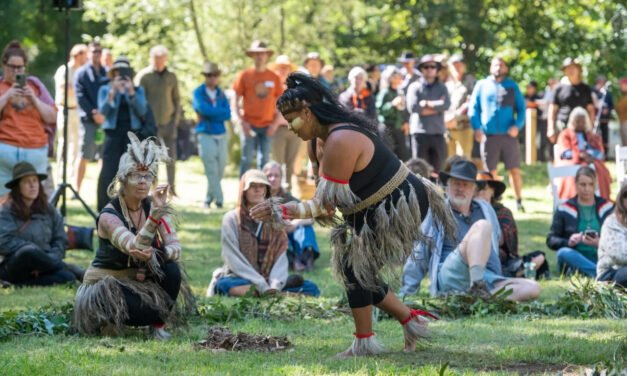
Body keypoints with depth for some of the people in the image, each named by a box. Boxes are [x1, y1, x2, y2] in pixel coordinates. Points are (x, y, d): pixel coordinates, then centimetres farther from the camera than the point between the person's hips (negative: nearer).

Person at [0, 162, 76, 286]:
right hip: (12, 266, -4)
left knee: (67, 277, -27)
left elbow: (60, 241, 7)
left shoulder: (48, 211, 12)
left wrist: (52, 257, -13)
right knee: (30, 252, -38)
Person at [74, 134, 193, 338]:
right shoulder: (109, 216, -22)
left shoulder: (153, 206, -5)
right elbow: (135, 247, -39)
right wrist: (155, 213, -51)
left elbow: (175, 248, -16)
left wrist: (153, 254, -38)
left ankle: (158, 324, -7)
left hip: (140, 278, 5)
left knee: (171, 270, -25)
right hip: (107, 284, -5)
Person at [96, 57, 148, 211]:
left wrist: (131, 92, -13)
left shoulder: (138, 90, 12)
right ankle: (104, 209, -7)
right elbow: (103, 110, -5)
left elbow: (142, 111, -2)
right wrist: (113, 92, -16)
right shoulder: (105, 90, 9)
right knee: (108, 173, -11)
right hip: (113, 133, -1)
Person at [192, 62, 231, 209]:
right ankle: (219, 199, -15)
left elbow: (228, 115, -2)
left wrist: (211, 114, -12)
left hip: (221, 135, 4)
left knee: (220, 170, 4)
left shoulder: (221, 94, 12)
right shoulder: (198, 93, 1)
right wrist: (220, 112, -8)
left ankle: (208, 199, 17)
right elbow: (203, 109, -16)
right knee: (211, 169, -13)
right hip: (206, 135, -4)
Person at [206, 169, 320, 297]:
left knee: (311, 289, -17)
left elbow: (281, 257, 1)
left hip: (268, 279, 3)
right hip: (240, 279, -3)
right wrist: (263, 286, -21)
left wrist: (275, 286, -19)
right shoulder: (232, 219, 0)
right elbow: (234, 259, -10)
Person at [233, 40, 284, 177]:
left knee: (264, 160, 6)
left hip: (267, 126, 2)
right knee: (247, 159, -3)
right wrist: (242, 122, -9)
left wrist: (276, 123, -1)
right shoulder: (245, 75, 0)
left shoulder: (274, 78, 6)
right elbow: (236, 101, 1)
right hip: (249, 125, -2)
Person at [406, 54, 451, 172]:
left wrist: (427, 104, -6)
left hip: (438, 132, 2)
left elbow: (446, 104, -6)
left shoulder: (441, 88, 12)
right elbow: (412, 107, -10)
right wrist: (436, 106, -4)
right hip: (420, 132, -2)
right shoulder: (415, 87, 5)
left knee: (438, 168, 3)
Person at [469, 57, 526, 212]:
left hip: (509, 134, 0)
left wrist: (517, 125, -9)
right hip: (488, 135, 0)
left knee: (514, 169, -2)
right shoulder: (482, 85, 8)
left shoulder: (512, 86, 9)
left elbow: (521, 108, 8)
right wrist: (477, 128, -8)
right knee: (491, 172, 4)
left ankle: (519, 201, 6)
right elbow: (473, 108, 4)